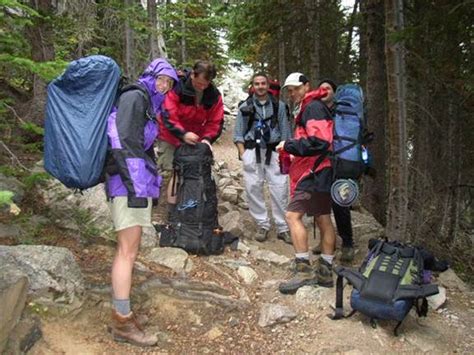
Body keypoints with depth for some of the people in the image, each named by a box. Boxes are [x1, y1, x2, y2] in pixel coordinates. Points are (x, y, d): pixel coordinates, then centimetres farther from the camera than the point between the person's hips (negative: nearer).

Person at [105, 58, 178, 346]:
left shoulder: (148, 104, 23)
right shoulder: (135, 97, -5)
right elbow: (123, 143, -18)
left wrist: (148, 185, 27)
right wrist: (135, 186, -25)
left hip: (138, 182, 10)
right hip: (129, 182, -10)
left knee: (128, 250, 11)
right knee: (128, 251, -8)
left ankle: (121, 314, 20)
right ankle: (123, 322, -2)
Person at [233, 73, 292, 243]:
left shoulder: (279, 106, 10)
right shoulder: (245, 107, 10)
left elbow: (285, 132, 10)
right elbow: (238, 134, 9)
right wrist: (243, 155, -3)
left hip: (273, 151, 0)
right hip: (252, 151, 0)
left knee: (280, 188, -5)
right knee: (253, 188, -3)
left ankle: (282, 228, 4)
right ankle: (263, 225, 10)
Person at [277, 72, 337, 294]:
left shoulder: (313, 107, -10)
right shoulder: (306, 109, 21)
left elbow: (319, 141, -23)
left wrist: (289, 145, -16)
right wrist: (293, 158, 12)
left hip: (316, 172, -11)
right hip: (320, 172, 11)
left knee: (293, 214, -14)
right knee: (323, 219, 11)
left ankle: (303, 269, -12)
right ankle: (324, 271, 19)